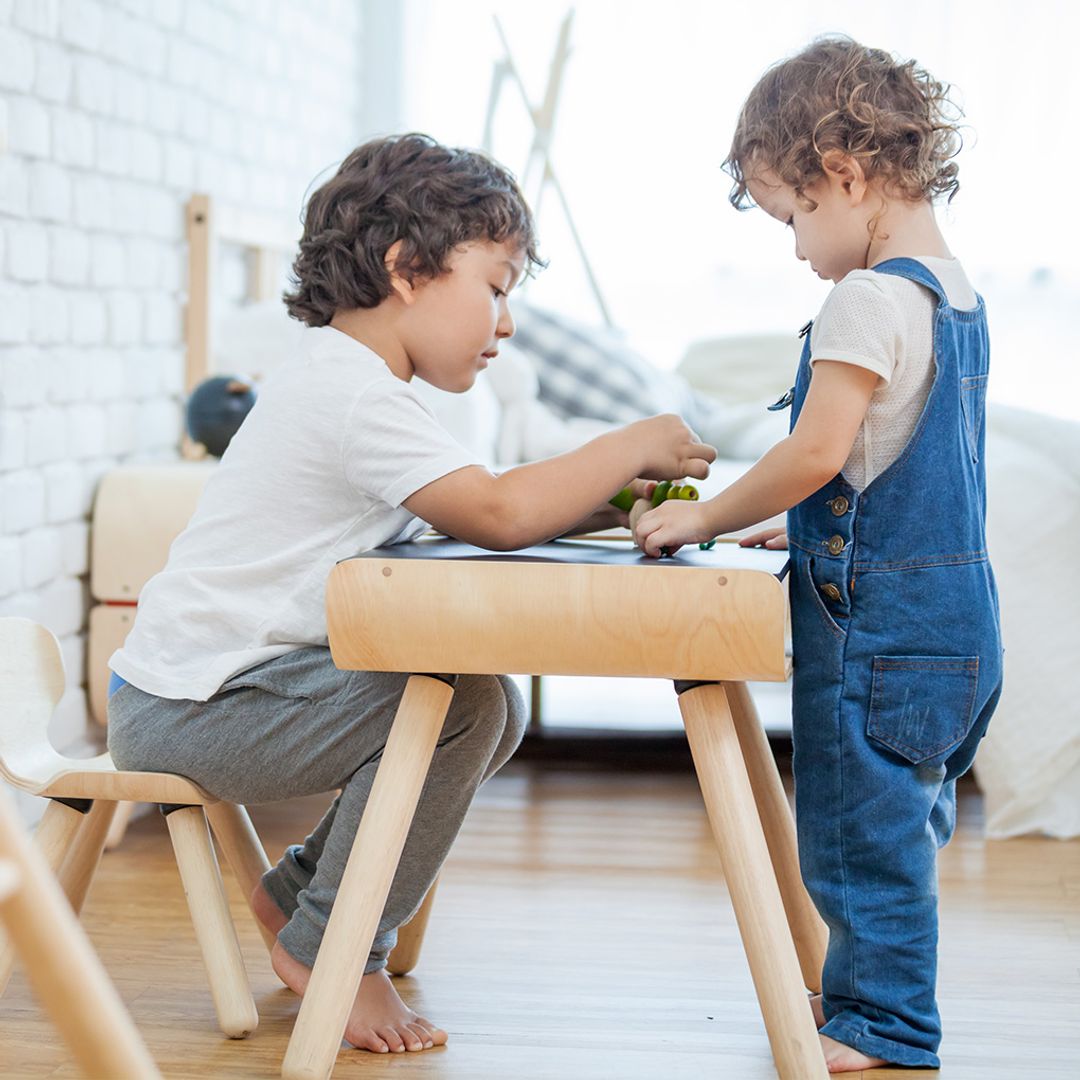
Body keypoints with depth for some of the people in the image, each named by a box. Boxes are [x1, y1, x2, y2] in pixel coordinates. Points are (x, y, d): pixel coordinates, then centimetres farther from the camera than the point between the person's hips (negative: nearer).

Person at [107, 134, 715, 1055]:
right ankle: (329, 946, -7)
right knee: (462, 705, -22)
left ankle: (301, 889, 18)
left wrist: (606, 503, 1)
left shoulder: (348, 382, 15)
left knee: (497, 707, 7)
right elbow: (497, 513, -27)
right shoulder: (349, 390, -20)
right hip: (186, 709, -10)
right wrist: (632, 448, -14)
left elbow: (476, 512, 15)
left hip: (217, 684, 10)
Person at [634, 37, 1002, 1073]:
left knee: (859, 819, 2)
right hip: (953, 607, 10)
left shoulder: (870, 298, -18)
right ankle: (864, 989, 33)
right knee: (899, 813, 20)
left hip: (878, 616, -10)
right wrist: (805, 527, 19)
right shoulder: (954, 292, 13)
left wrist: (706, 517, -10)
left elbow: (817, 453, -23)